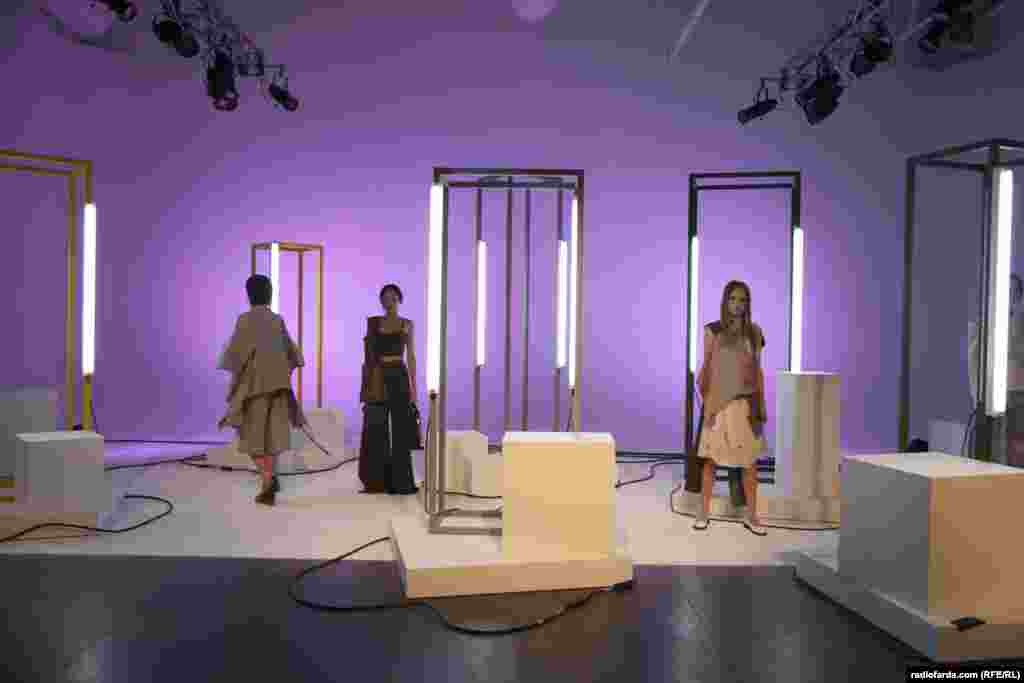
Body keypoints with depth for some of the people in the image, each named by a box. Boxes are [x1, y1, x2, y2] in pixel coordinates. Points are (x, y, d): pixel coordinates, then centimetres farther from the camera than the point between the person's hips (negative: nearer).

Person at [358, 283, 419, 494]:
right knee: (376, 430, 3)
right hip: (377, 379, 1)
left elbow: (410, 356, 6)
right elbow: (368, 353, 8)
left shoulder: (406, 324, 6)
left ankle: (400, 482, 7)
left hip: (398, 377, -1)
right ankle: (376, 481, 12)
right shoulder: (372, 322, 8)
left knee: (400, 430, 0)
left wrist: (413, 386, 0)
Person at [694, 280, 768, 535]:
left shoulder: (754, 332, 7)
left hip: (746, 402, 2)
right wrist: (702, 399, -7)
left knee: (750, 459, 4)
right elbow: (706, 367, 1)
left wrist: (761, 405, 5)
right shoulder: (712, 330, 0)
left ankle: (751, 516, 16)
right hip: (718, 402, -2)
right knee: (711, 458, 2)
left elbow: (758, 370, 9)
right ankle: (704, 513, 13)